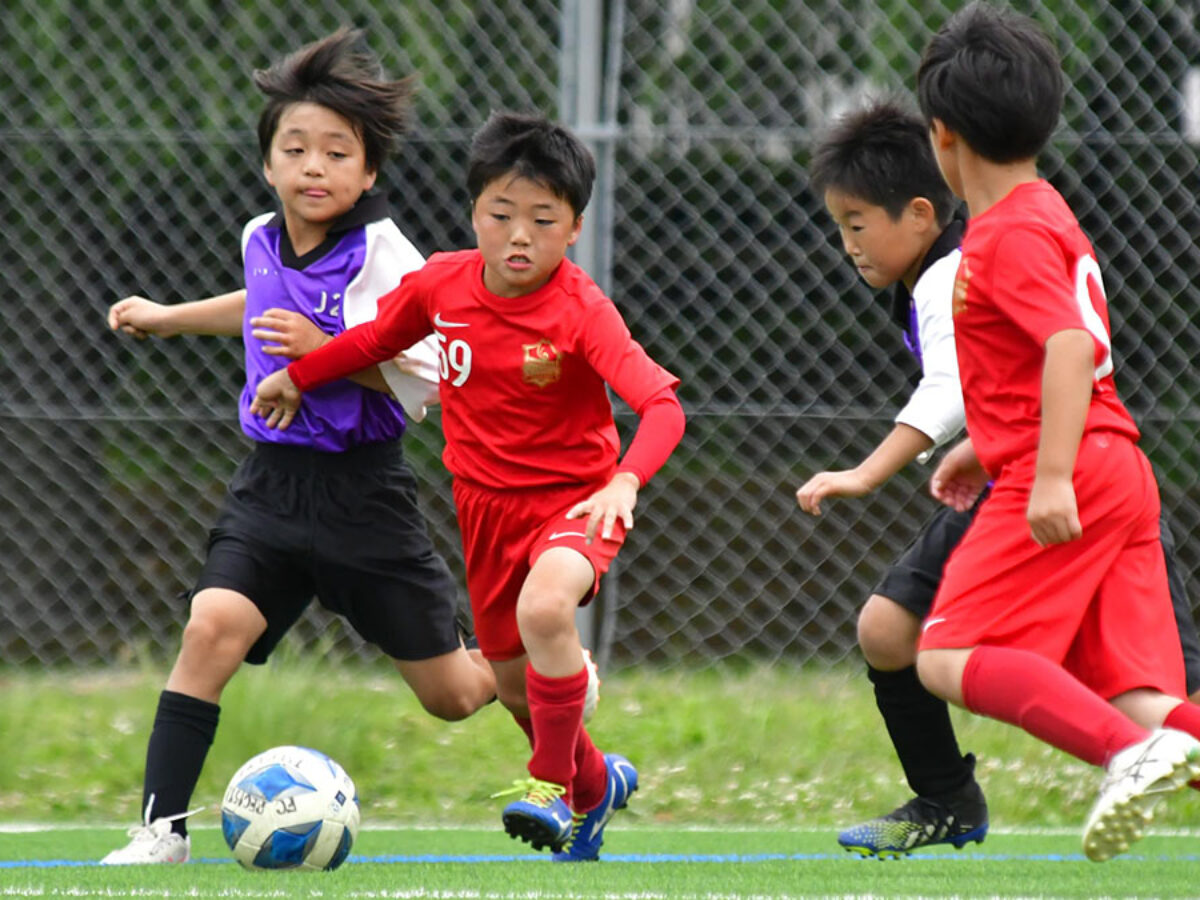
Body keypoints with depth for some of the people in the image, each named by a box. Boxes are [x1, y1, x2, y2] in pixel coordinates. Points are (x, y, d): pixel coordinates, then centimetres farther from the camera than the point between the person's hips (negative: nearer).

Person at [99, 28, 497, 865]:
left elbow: (431, 379, -17)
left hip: (362, 491, -4)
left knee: (451, 695, 7)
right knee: (212, 625, -21)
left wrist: (325, 352, -26)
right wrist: (169, 317, 38)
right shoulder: (261, 240, 4)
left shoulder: (383, 255, -15)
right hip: (271, 483, 4)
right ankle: (163, 828, -18)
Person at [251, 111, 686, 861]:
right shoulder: (443, 282, -8)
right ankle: (597, 784, 44)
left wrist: (626, 481, -47)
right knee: (514, 682, 14)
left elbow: (662, 405, -31)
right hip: (487, 503, 6)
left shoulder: (582, 311, -22)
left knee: (545, 607, -36)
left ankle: (552, 782, -17)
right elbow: (379, 337, 15)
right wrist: (298, 377, 23)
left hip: (573, 499, -6)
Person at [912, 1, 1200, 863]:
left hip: (1077, 477, -10)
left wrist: (1051, 477, -29)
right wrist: (985, 449, 36)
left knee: (951, 659, -13)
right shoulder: (1043, 214, 22)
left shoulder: (1012, 234, -9)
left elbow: (1072, 344, -23)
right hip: (1119, 474, 10)